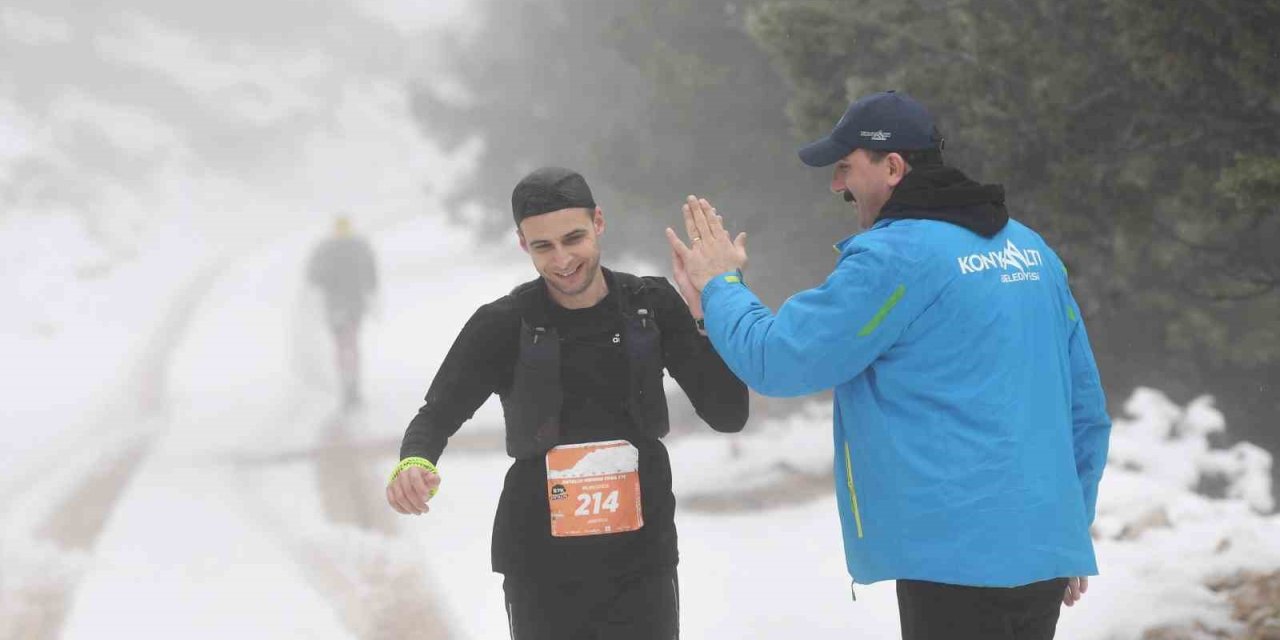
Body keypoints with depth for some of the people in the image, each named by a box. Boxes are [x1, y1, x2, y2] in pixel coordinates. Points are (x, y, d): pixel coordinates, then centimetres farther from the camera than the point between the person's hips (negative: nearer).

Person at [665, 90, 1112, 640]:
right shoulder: (1030, 250, 14)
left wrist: (719, 286, 10)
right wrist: (1071, 526, 25)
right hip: (1044, 552, 8)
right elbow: (1085, 402, 17)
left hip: (958, 554, -8)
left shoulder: (892, 256, -11)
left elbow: (773, 359, -9)